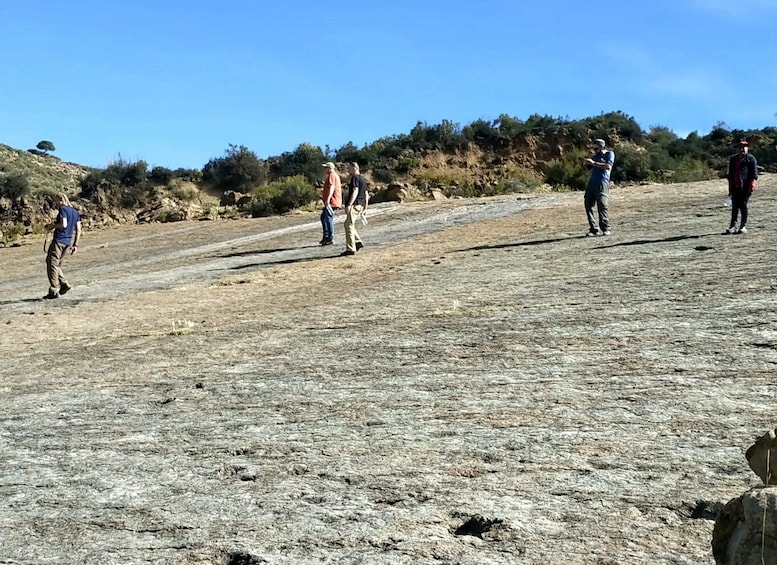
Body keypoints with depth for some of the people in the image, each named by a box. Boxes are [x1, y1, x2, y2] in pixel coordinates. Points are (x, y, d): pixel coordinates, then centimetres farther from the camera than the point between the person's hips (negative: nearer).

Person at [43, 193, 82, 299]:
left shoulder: (63, 209, -8)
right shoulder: (75, 212, 15)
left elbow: (63, 224, -22)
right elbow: (78, 230, 12)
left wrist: (53, 226, -5)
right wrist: (75, 245, 14)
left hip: (58, 241, -8)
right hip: (68, 242, 8)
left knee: (52, 265, -3)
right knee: (57, 265, 19)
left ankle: (54, 291, -4)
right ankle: (64, 285, 8)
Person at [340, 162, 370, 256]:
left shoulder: (355, 178, -10)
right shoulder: (363, 179, 19)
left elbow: (355, 191, -22)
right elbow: (366, 194, 20)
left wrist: (349, 204, -28)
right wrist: (365, 208, 22)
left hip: (354, 205, -10)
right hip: (361, 205, 10)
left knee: (349, 225, -7)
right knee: (348, 224, 18)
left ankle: (351, 249, -9)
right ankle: (358, 242, 11)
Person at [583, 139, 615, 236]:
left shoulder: (610, 154, 5)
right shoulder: (596, 156, 23)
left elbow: (608, 166, -12)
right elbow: (589, 167, 31)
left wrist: (593, 163, -12)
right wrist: (586, 163, 9)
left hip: (602, 183, -7)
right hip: (592, 182, 7)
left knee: (602, 205, -11)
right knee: (588, 205, -1)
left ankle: (605, 229, -5)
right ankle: (594, 229, 3)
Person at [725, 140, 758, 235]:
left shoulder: (751, 158, 2)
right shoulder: (733, 159, 17)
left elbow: (754, 173, -5)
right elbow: (730, 174, 20)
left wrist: (752, 185, -17)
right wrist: (730, 188, 15)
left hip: (745, 187, -5)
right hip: (735, 187, 5)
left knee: (743, 205, -4)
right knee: (734, 206, 4)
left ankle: (743, 226, 3)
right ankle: (732, 226, 6)